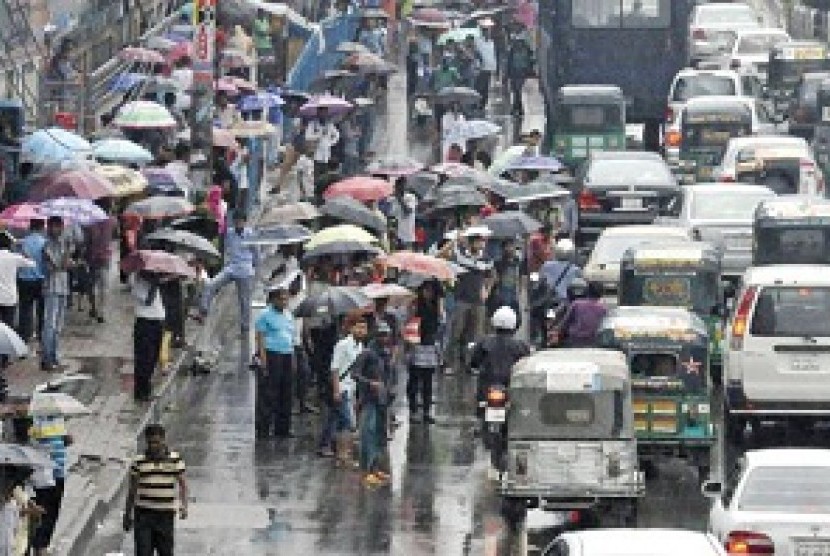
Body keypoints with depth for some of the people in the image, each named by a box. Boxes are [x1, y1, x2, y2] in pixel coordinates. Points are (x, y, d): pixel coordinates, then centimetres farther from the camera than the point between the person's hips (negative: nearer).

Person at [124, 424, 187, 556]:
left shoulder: (175, 460, 1)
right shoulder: (139, 462, 1)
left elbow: (182, 484, 1)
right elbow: (132, 489, 9)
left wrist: (184, 505, -15)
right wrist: (127, 515, 11)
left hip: (165, 515, 1)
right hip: (143, 514, -1)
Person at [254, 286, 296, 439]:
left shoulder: (288, 316, 19)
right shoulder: (266, 315, -3)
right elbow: (260, 337, -9)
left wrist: (293, 360, 16)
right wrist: (263, 359, -17)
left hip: (287, 357, 7)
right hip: (271, 355, -7)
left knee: (285, 395, 7)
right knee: (268, 394, -9)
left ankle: (282, 428, 13)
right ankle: (263, 428, -8)